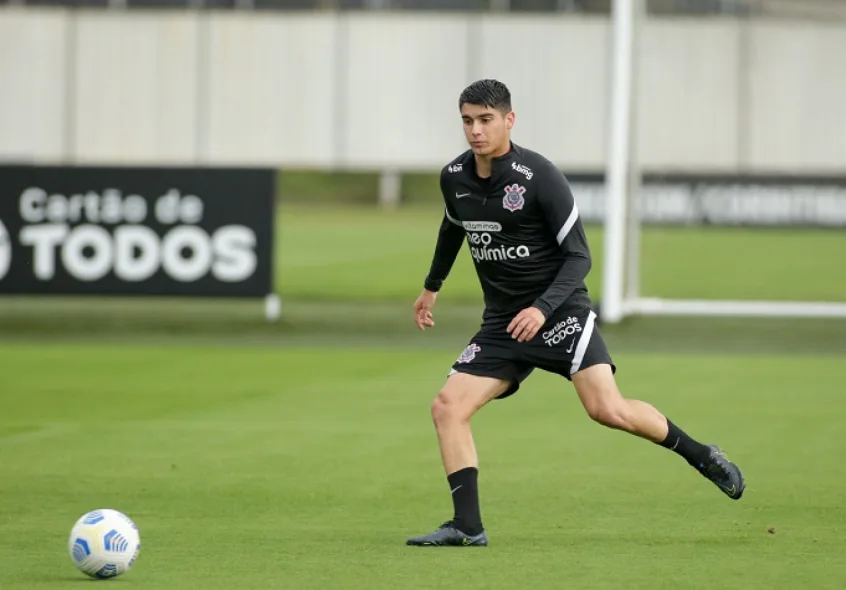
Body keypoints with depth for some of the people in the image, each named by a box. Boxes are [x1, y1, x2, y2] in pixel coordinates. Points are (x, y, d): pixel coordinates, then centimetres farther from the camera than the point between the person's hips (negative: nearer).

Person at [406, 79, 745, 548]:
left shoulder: (539, 177, -17)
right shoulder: (453, 178, 1)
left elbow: (578, 255, -14)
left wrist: (543, 308, -27)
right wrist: (432, 286, 36)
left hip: (558, 312, -6)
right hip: (501, 323, 6)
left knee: (607, 409, -20)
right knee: (447, 407, -10)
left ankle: (700, 456, 1)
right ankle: (468, 526, -8)